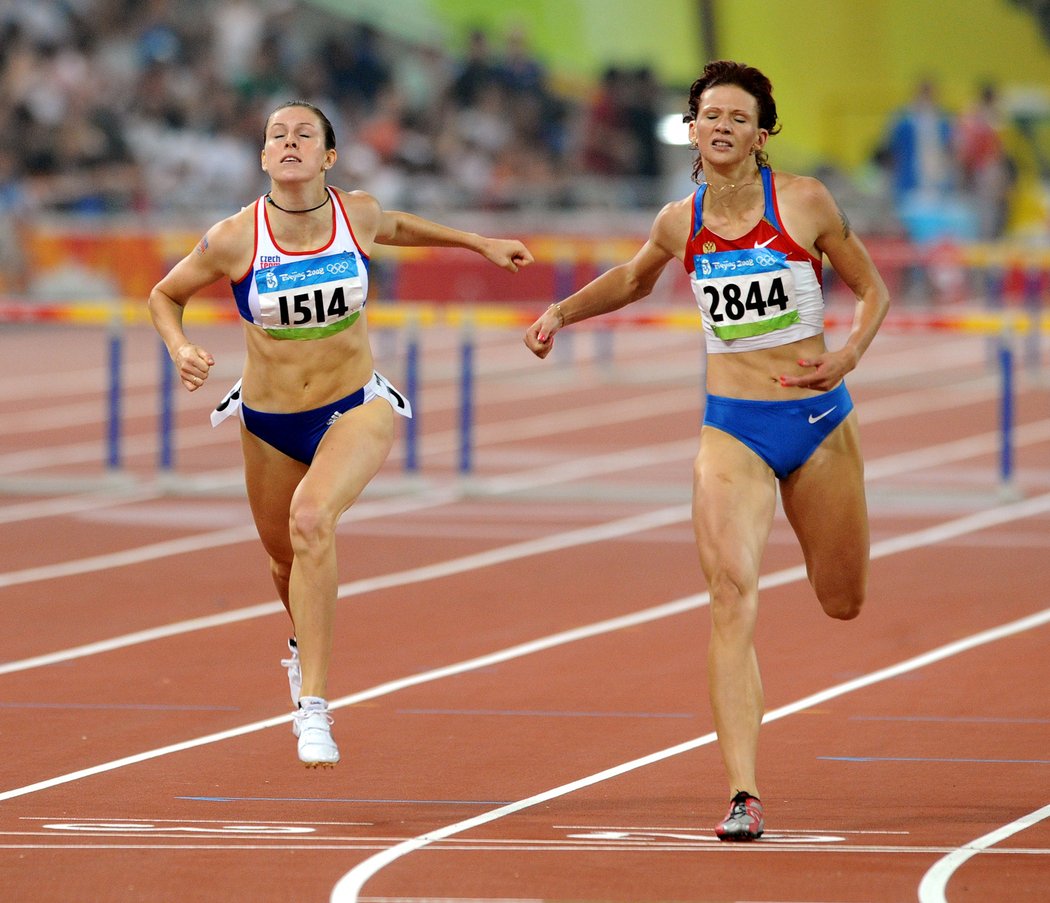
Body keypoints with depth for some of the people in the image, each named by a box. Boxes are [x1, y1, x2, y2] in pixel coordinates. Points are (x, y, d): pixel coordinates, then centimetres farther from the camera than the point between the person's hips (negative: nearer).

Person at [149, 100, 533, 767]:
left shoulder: (358, 216, -11)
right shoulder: (234, 240, -16)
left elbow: (394, 227, 16)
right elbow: (165, 295, 2)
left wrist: (480, 243, 21)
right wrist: (181, 349, -18)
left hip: (356, 410, -2)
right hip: (269, 422, 2)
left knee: (311, 518, -30)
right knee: (287, 560, 18)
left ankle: (313, 703, -28)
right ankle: (305, 644, 58)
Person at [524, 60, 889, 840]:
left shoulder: (804, 203, -8)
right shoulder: (681, 222, 1)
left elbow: (873, 291, 3)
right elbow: (634, 280, 23)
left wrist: (850, 354, -15)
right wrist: (562, 312, 10)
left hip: (819, 422, 0)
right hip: (731, 429, 0)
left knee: (843, 604, 14)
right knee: (733, 596, -20)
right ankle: (743, 796, -25)